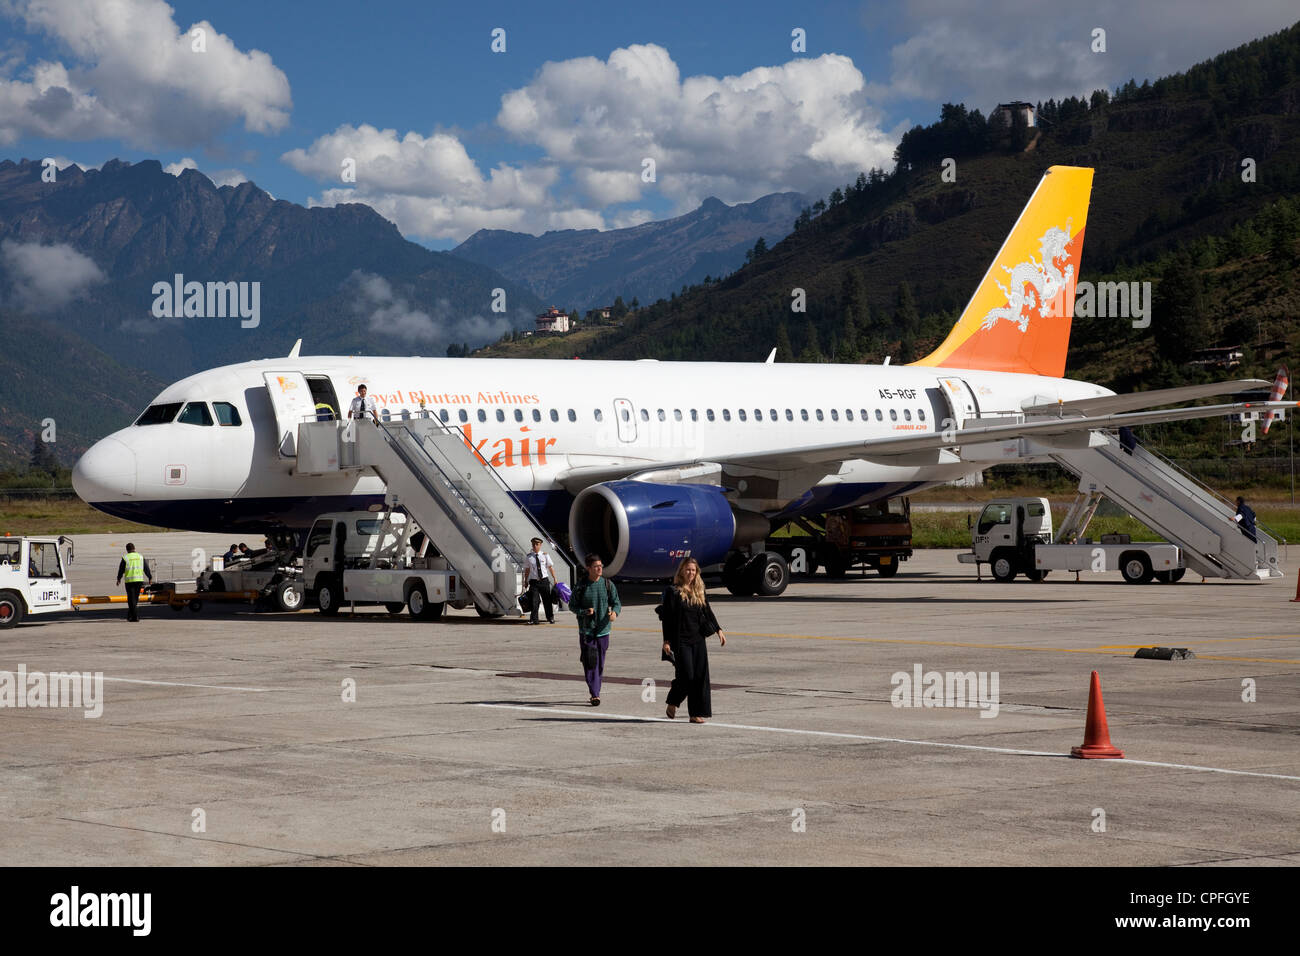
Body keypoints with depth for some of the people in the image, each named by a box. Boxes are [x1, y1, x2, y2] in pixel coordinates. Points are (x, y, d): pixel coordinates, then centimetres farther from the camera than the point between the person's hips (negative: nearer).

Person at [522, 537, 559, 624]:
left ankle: (550, 618, 24)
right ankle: (533, 619, -5)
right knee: (534, 601, -9)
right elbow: (527, 570, 8)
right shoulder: (529, 557, 2)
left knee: (547, 600, 9)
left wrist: (555, 578, -1)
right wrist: (526, 581, 8)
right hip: (534, 581, -1)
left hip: (544, 581, 1)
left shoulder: (545, 555, 2)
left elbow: (550, 567, 4)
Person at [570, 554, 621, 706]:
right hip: (586, 631, -2)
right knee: (590, 663, -9)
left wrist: (614, 612, -15)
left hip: (603, 630, 2)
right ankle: (595, 695, -11)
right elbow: (572, 605, 4)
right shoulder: (581, 587, -4)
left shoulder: (608, 585, 2)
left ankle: (595, 691, 24)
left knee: (600, 664, 9)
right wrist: (584, 612, -15)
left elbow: (617, 602, 8)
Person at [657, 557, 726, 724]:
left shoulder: (699, 591, 11)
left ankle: (697, 713, 5)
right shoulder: (673, 591, -6)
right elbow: (666, 618, -8)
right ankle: (672, 703, 17)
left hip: (698, 639, 5)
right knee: (686, 675, -8)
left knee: (701, 675, -1)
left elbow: (708, 612, 19)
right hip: (680, 640, -5)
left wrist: (718, 630, 9)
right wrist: (666, 641, -12)